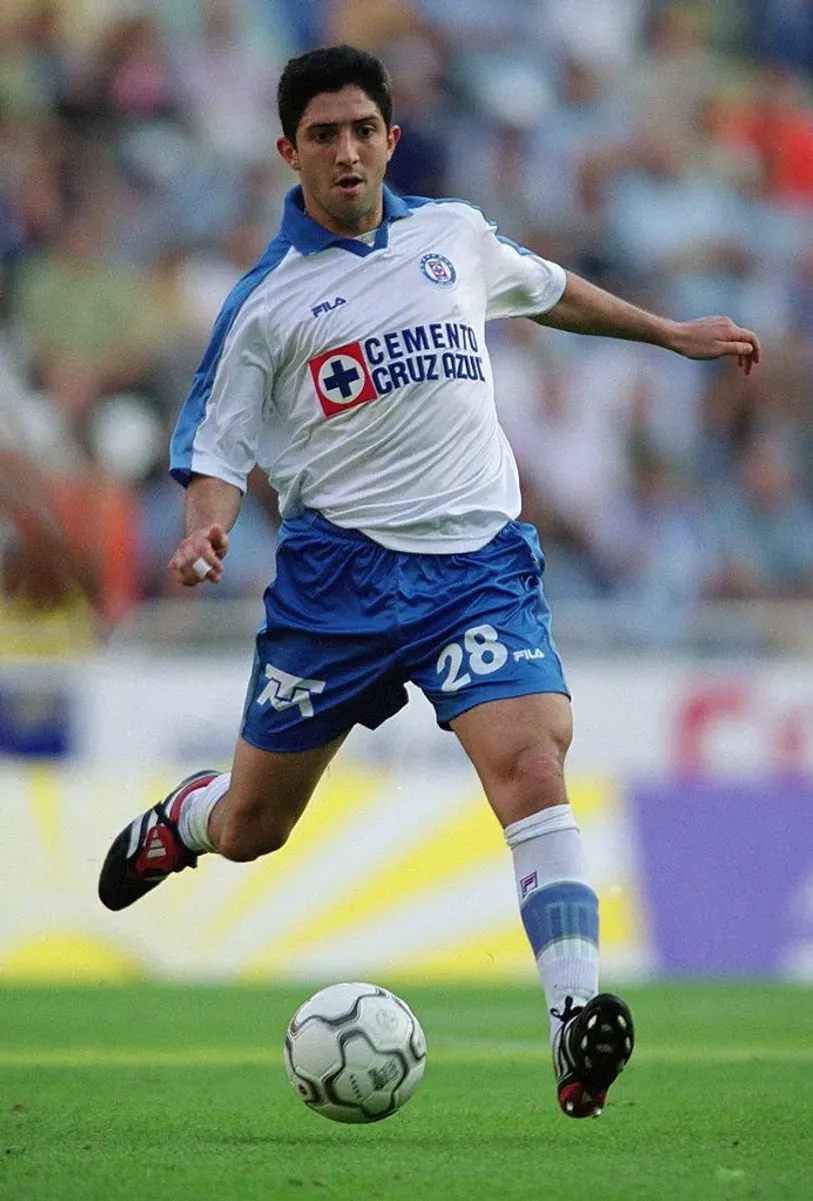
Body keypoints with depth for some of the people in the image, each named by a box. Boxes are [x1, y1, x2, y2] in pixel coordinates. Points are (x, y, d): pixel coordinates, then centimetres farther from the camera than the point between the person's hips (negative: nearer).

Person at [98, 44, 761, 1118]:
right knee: (253, 827, 9)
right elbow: (217, 446, 1)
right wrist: (206, 529, -19)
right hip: (338, 573, -1)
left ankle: (579, 1035, -30)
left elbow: (547, 290, 31)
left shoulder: (455, 235, 10)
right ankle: (182, 819, 48)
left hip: (479, 560, 1)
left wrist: (672, 334, 37)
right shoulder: (266, 301, -1)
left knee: (531, 761, -23)